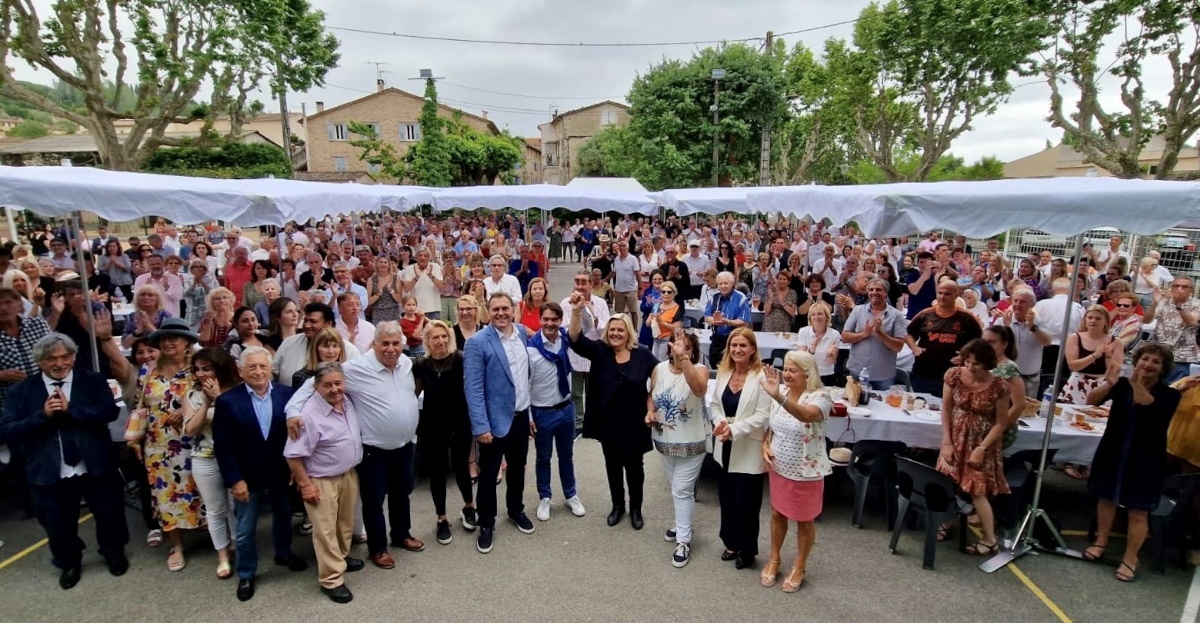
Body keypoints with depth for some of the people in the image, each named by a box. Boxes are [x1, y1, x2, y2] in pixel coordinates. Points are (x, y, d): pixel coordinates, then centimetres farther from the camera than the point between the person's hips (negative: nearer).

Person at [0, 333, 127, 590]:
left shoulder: (93, 381, -2)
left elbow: (110, 411, -14)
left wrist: (69, 409, -21)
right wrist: (43, 415, -19)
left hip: (96, 467, -1)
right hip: (49, 473, 1)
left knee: (110, 515, 14)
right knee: (58, 525, 18)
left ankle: (114, 553, 41)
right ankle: (69, 563, 44)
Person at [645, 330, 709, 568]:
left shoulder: (699, 369, -18)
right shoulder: (659, 369, -5)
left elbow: (699, 389, -41)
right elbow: (652, 395, 10)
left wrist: (683, 357, -49)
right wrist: (650, 412, -10)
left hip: (690, 442, -5)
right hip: (664, 439, 5)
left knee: (682, 490, 0)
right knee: (676, 488, 22)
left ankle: (684, 541, 14)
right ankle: (682, 523, 43)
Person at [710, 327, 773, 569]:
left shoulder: (761, 377, -17)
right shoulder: (723, 372, 3)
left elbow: (763, 415, -19)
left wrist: (734, 429, -24)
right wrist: (720, 422, -11)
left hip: (748, 450, -6)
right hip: (725, 447, 6)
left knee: (745, 502, 6)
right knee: (726, 498, 18)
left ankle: (747, 550, 28)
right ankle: (731, 544, 38)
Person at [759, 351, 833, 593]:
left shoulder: (820, 397, -22)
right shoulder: (781, 395, -3)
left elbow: (806, 415, -45)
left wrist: (778, 397, -59)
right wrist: (765, 445, -7)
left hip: (806, 472, -5)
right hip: (778, 468, 6)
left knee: (804, 521, 14)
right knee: (777, 513, 19)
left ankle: (800, 566, 34)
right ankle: (774, 559, 39)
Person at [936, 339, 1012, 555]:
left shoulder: (998, 386, -19)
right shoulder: (953, 375, -12)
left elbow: (1001, 423, -11)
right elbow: (946, 409, -3)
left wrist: (981, 449, -15)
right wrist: (947, 442, -5)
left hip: (983, 442, -3)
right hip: (956, 438, 3)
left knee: (977, 489, -2)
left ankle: (990, 539, 14)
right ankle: (945, 523, 28)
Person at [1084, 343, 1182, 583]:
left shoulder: (1169, 395, -7)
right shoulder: (1122, 384, -3)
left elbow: (1152, 409, -29)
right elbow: (1092, 400, -16)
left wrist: (1136, 383, -41)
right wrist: (1109, 384, -33)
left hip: (1145, 459, -2)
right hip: (1112, 453, 2)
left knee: (1138, 511, 3)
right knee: (1107, 497, 16)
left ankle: (1130, 559, 17)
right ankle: (1101, 541, 34)